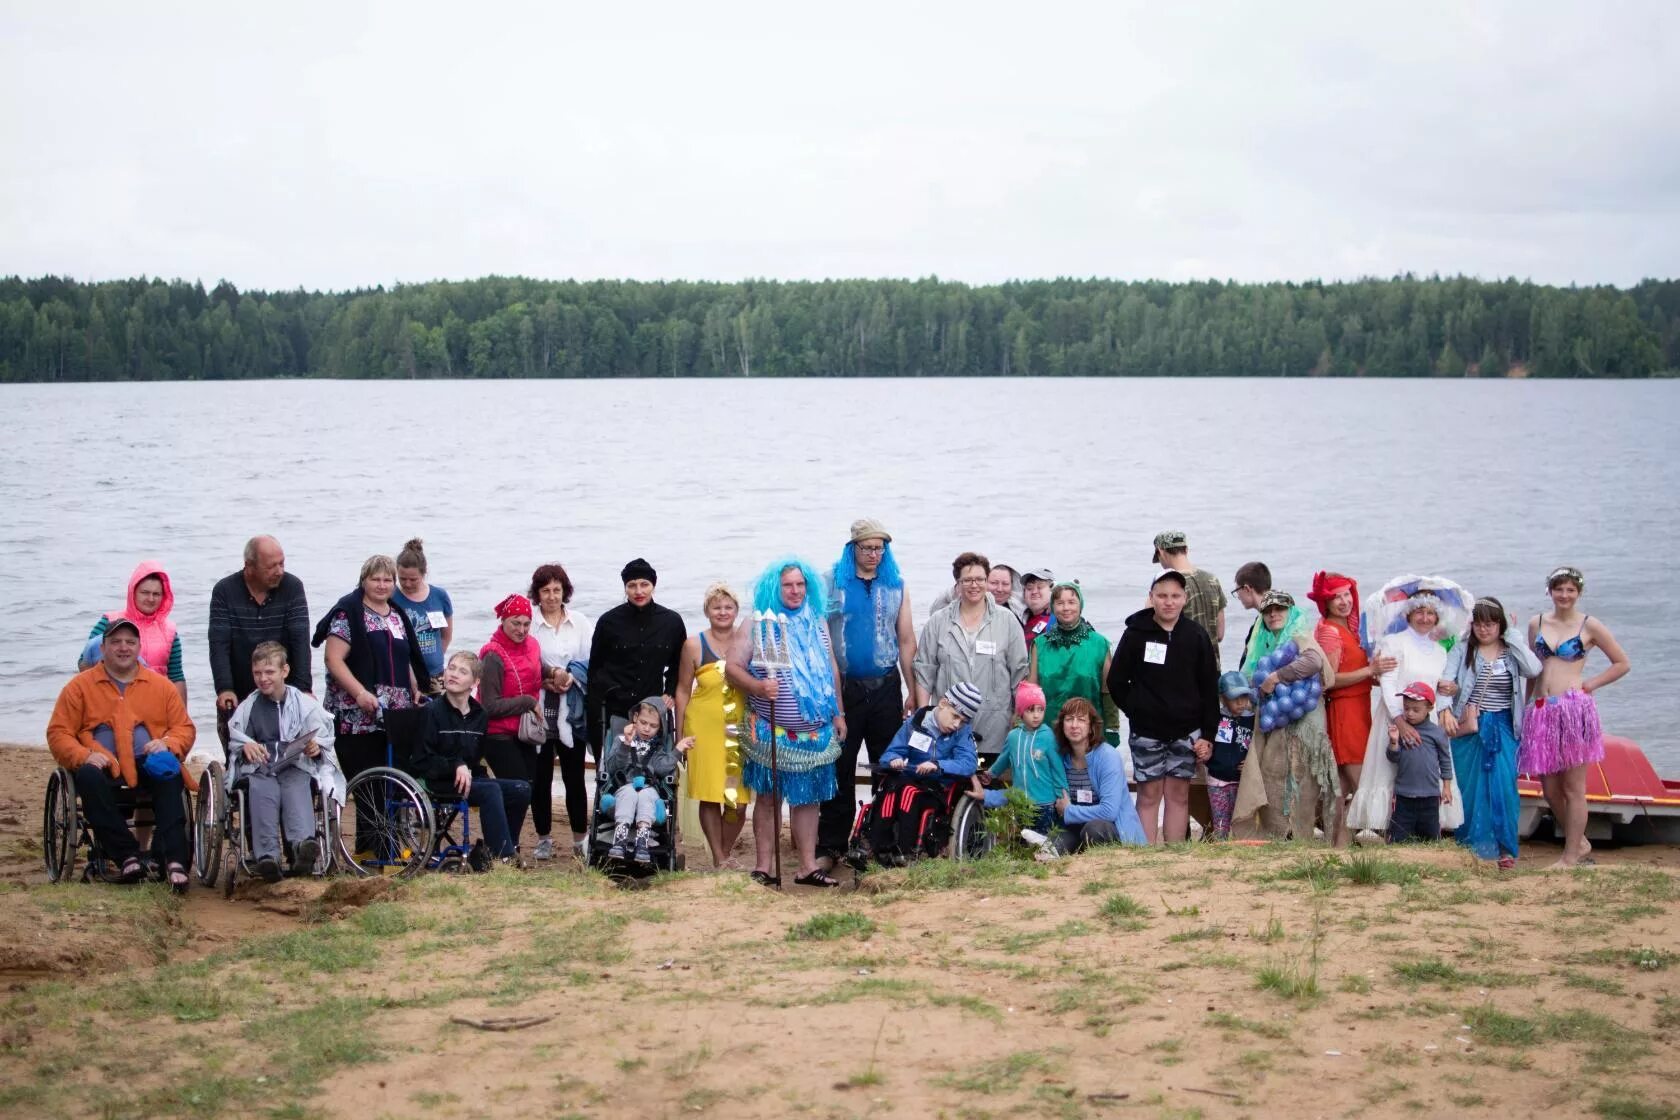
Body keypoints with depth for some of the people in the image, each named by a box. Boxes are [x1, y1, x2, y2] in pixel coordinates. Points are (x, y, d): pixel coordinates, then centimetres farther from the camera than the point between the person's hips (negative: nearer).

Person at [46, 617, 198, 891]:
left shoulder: (161, 685, 16)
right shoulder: (80, 686, 11)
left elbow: (185, 728, 16)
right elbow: (58, 733, 6)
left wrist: (167, 744, -8)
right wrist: (84, 756, -13)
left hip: (149, 764, 1)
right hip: (103, 765, -1)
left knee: (169, 775, -34)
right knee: (89, 778, -36)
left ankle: (174, 859, -43)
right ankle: (127, 856, -35)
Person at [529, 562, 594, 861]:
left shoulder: (580, 623, 7)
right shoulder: (529, 622, -1)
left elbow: (591, 661, 3)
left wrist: (570, 677, -14)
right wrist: (547, 678, -15)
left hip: (571, 711, 1)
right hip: (538, 709, -1)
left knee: (574, 777, 5)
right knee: (539, 777, 4)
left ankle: (580, 838, 14)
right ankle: (543, 840, 15)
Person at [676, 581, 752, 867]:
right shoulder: (694, 645, 2)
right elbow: (683, 690, 6)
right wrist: (679, 733, 4)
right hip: (705, 727, -1)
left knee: (739, 800, 0)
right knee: (710, 796, -2)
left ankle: (726, 853, 21)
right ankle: (719, 859, 9)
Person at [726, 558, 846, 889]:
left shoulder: (818, 623, 10)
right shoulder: (757, 626, -3)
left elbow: (832, 670, 16)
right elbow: (733, 668, -6)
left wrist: (839, 713, 13)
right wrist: (758, 686, -24)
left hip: (815, 732, 4)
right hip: (772, 732, -4)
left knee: (808, 798, 8)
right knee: (769, 797, 3)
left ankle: (808, 866, 14)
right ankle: (764, 866, 8)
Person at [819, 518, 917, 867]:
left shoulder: (895, 585, 8)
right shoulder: (831, 583, 1)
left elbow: (906, 640, 9)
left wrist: (913, 690, 5)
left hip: (885, 688, 2)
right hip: (842, 688, -2)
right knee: (839, 768, -1)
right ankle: (831, 845, 4)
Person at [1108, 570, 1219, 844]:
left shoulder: (1197, 637, 2)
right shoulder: (1136, 634, -2)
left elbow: (1209, 688, 4)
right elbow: (1116, 681, 3)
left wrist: (1208, 734, 0)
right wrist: (1136, 711, -2)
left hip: (1186, 731, 2)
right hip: (1146, 732, -1)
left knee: (1179, 795, 5)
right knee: (1149, 795, 1)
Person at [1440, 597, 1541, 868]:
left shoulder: (1511, 651, 5)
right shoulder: (1462, 650, 3)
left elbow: (1534, 670, -15)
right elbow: (1445, 682, -7)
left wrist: (1512, 634, -9)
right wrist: (1446, 711, -24)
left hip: (1502, 728, 0)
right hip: (1468, 726, 0)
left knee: (1502, 787, -7)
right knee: (1469, 787, 2)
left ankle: (1504, 849, 1)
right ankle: (1469, 847, 12)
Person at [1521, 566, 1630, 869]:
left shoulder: (1589, 626, 1)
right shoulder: (1536, 623, 13)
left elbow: (1622, 664, 7)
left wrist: (1589, 685, -1)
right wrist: (1526, 703, 14)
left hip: (1574, 710, -4)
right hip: (1541, 711, 4)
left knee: (1573, 788, -1)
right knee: (1550, 789, 7)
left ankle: (1571, 857, 5)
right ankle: (1580, 844, 25)